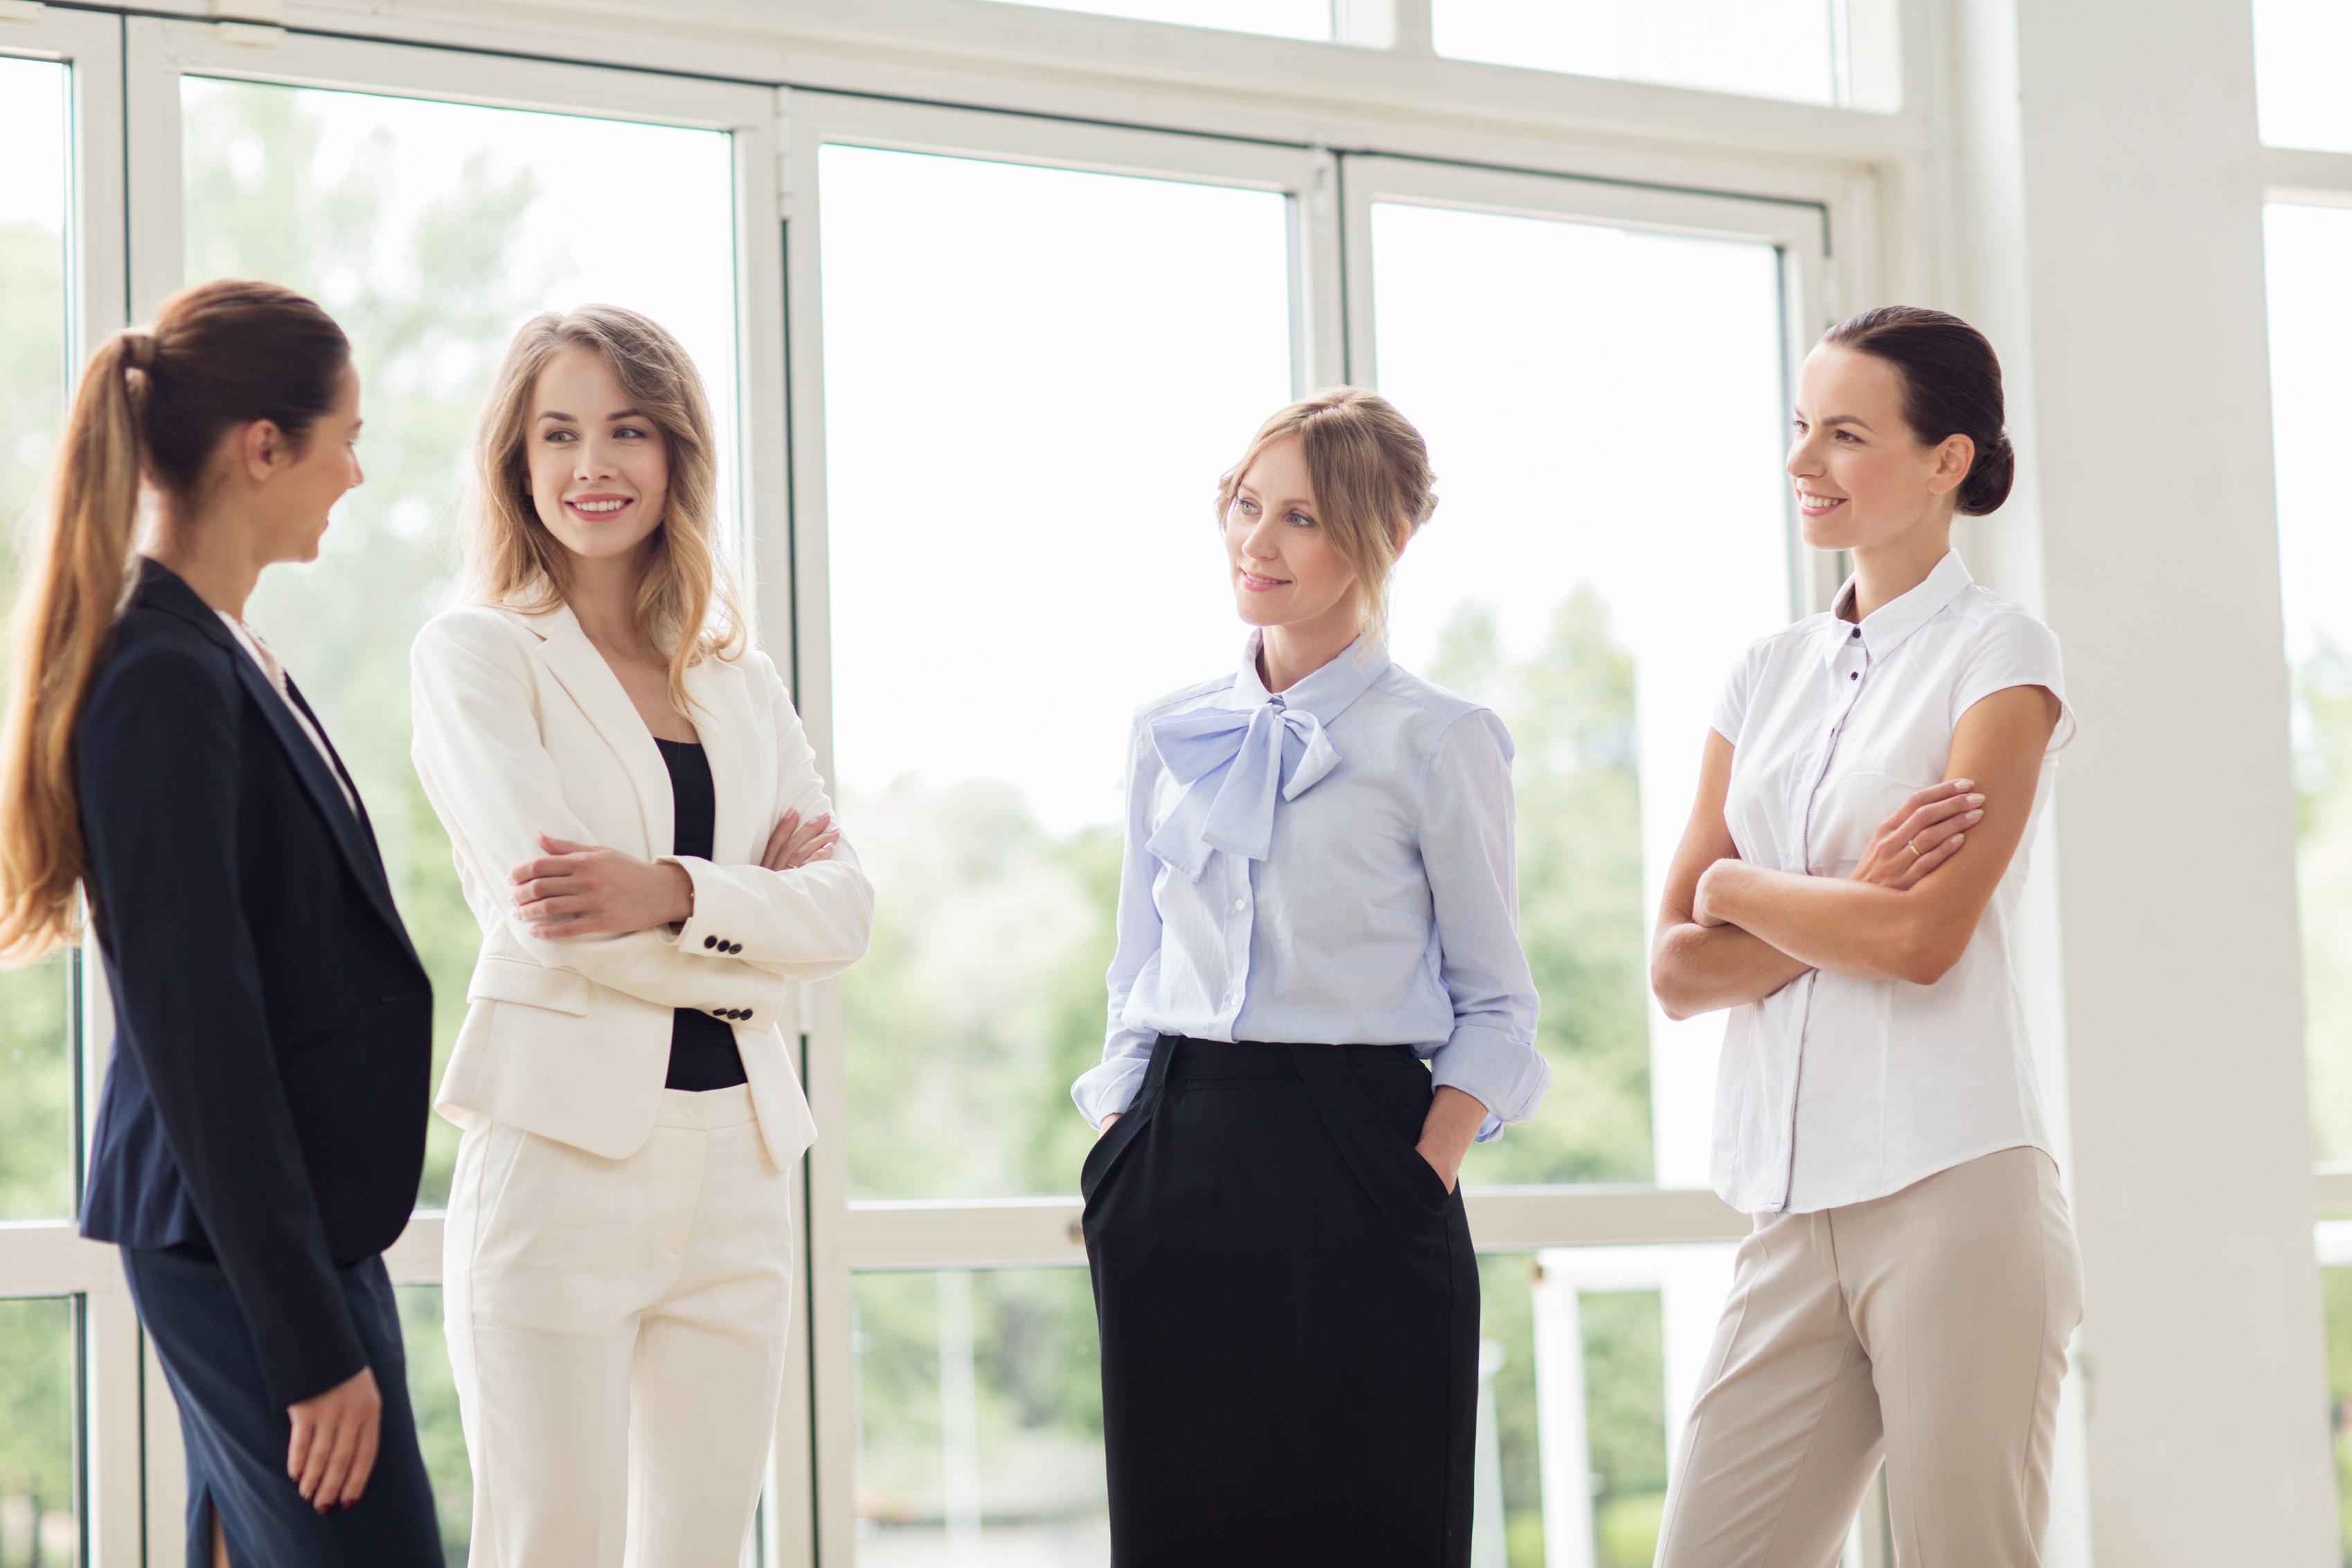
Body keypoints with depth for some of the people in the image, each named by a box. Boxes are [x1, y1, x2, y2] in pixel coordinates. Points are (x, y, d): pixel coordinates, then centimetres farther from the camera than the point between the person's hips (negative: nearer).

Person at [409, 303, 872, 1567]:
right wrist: (752, 911, -4)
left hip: (735, 1165, 5)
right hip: (562, 1154, -5)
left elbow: (843, 909, 2)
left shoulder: (739, 682, 15)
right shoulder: (475, 653, 0)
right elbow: (537, 906, -12)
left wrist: (672, 894, -15)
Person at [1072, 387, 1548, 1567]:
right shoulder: (1169, 737, 12)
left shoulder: (1436, 743, -1)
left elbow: (1496, 1006, 0)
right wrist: (1119, 1163, 7)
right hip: (1177, 1159, 4)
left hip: (1354, 1156, -4)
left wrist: (1421, 1182, -11)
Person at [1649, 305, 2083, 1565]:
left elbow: (1925, 939, -14)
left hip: (1952, 1189, -5)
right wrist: (1847, 905, -7)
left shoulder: (1999, 656, 0)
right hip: (1795, 1212, 5)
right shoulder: (1766, 678, 16)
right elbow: (1678, 970, 8)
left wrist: (1742, 888, 2)